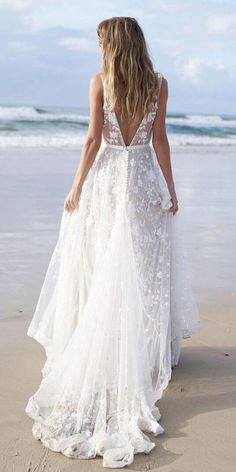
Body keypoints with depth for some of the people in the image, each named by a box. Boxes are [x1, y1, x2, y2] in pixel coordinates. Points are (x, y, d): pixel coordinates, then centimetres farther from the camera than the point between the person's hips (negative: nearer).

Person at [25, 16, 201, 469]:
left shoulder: (100, 81, -5)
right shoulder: (159, 84, 1)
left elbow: (93, 138, -8)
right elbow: (159, 140, 0)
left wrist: (76, 188, -3)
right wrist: (170, 188, 6)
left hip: (106, 179, -1)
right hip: (144, 181, 2)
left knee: (99, 268, 8)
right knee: (144, 270, 9)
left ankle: (98, 352, 16)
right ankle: (145, 353, 15)